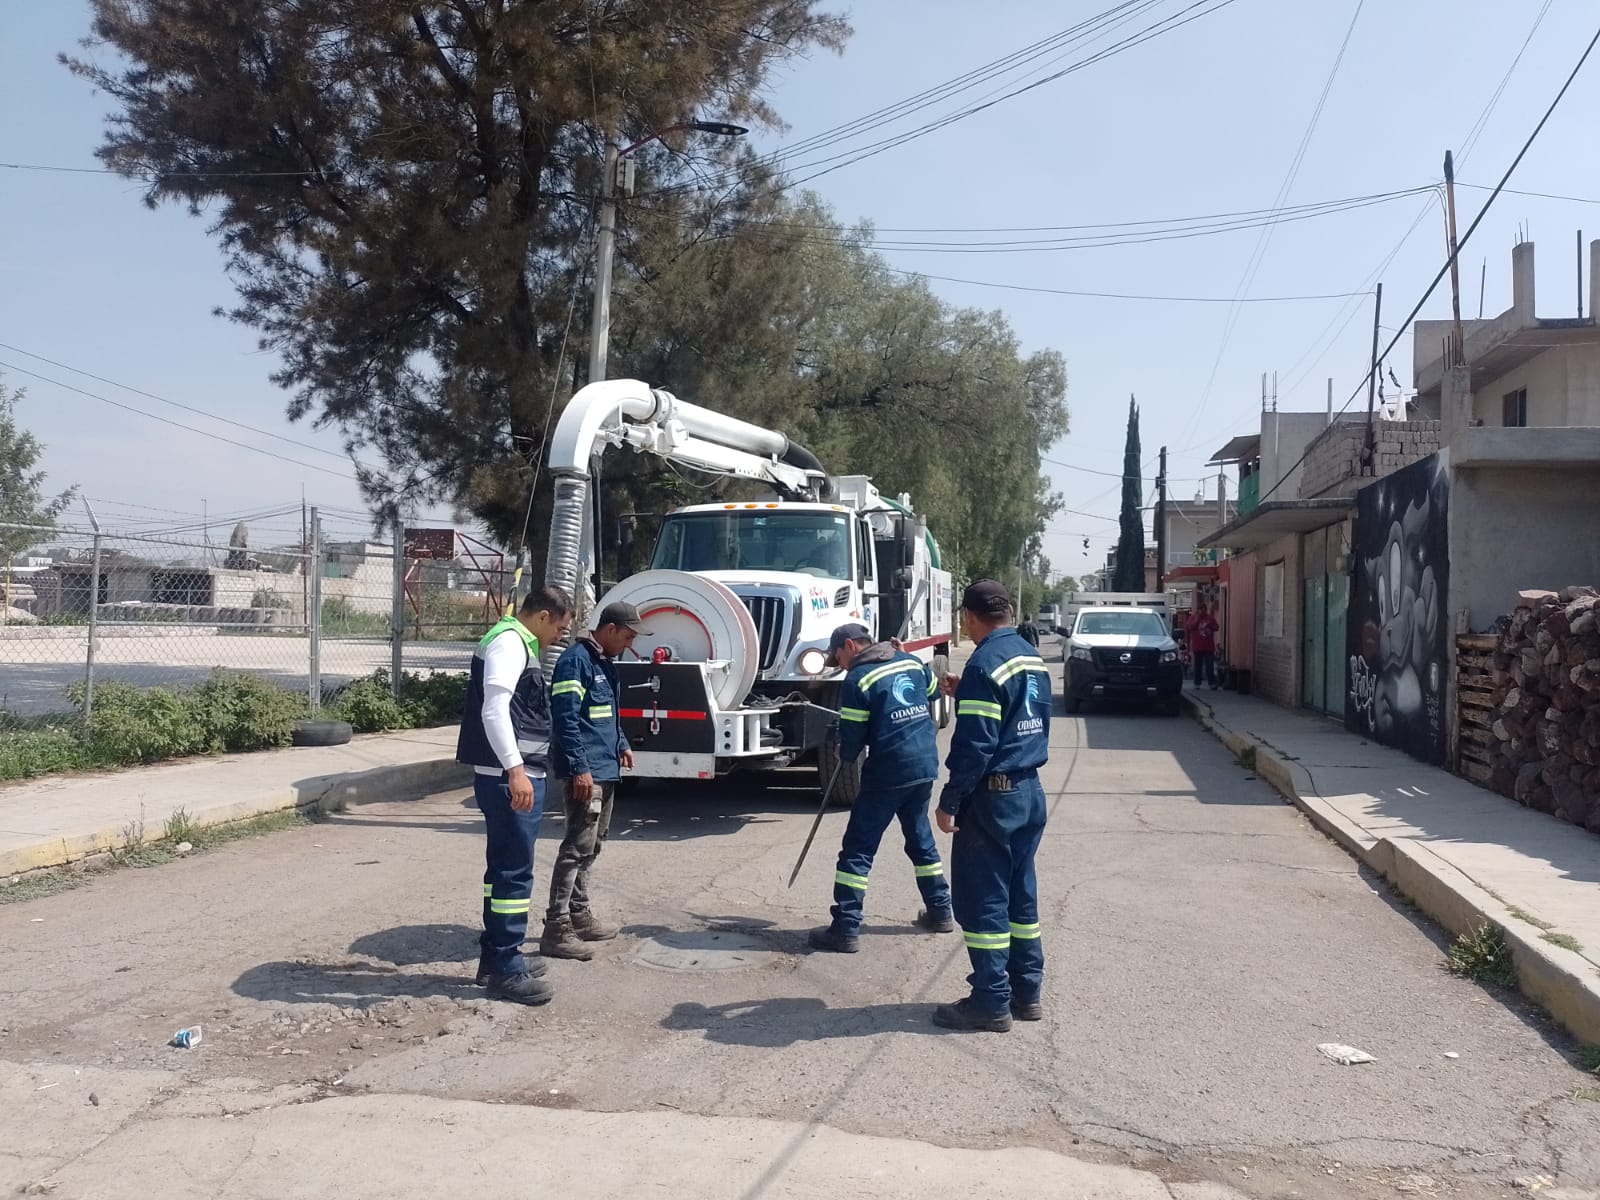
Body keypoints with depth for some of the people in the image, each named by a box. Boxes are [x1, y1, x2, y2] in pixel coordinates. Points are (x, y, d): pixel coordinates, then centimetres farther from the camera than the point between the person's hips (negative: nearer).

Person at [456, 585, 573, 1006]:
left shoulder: (515, 642, 18)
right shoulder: (509, 642, -14)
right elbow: (494, 710, -25)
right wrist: (515, 769, -29)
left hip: (514, 775, 11)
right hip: (510, 778, -11)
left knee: (504, 867, 16)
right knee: (515, 871, -5)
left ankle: (495, 957, 25)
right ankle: (505, 970, 2)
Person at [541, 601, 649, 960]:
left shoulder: (604, 663, 16)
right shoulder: (576, 660, -15)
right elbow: (565, 718, -21)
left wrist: (621, 745, 19)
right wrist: (579, 768, -23)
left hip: (605, 770, 10)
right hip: (585, 772, -10)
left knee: (591, 847, 17)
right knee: (578, 847, -10)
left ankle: (580, 915, 27)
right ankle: (556, 929, -7)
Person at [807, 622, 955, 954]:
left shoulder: (858, 679, -11)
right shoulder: (911, 661, 8)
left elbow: (852, 737, -10)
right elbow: (933, 692, 26)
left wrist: (845, 754, 12)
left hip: (888, 773, -7)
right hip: (925, 766, 7)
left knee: (857, 849, -1)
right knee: (921, 840, 23)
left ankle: (846, 929, -2)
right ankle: (940, 911, 31)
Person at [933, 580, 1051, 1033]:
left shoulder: (985, 664, -17)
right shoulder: (1032, 657, 10)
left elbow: (974, 746, -20)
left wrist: (949, 802, -13)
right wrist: (964, 694, 23)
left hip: (993, 797, -9)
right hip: (1030, 792, 9)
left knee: (982, 901, 0)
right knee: (1021, 896, 15)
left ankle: (991, 1002, 6)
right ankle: (1027, 992, 22)